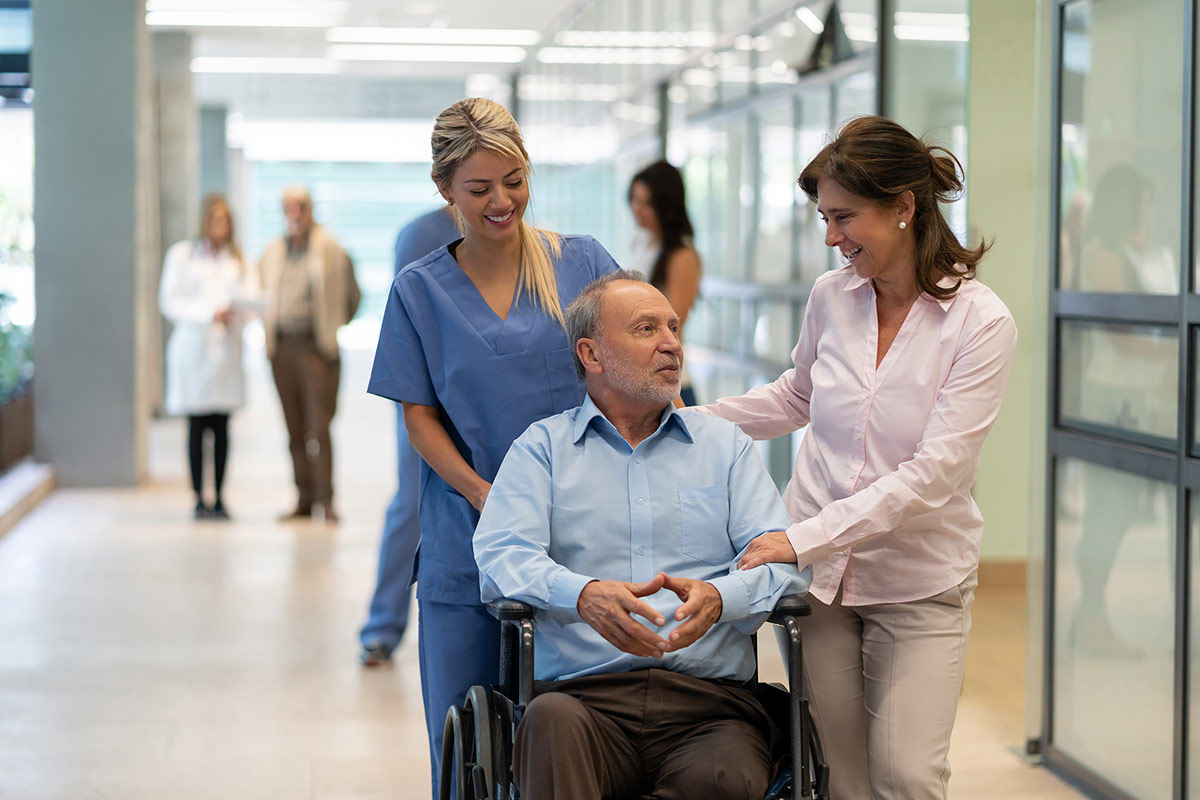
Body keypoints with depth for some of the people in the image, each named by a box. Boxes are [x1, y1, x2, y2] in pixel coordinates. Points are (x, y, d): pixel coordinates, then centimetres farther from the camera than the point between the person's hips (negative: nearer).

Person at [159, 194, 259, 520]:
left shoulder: (237, 258, 13)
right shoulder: (182, 254, 6)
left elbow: (250, 298, 5)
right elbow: (169, 301, -1)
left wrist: (235, 313, -16)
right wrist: (208, 312, -12)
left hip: (226, 347, 2)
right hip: (194, 346, -2)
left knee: (222, 427, 2)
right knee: (197, 426, -2)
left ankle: (219, 498, 8)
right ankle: (199, 498, 3)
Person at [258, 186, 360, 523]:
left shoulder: (330, 249, -1)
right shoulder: (272, 253, 12)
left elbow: (352, 295, 7)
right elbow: (259, 294, 25)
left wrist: (334, 326, 6)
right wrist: (270, 329, 15)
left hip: (317, 347, -4)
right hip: (283, 349, 4)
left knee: (320, 427, -9)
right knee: (295, 429, 5)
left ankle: (326, 500, -6)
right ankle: (304, 498, 10)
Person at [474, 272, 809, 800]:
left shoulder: (727, 445, 21)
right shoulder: (543, 448, 17)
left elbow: (783, 558, 7)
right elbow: (502, 555, 0)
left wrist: (718, 597, -17)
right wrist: (584, 595, -22)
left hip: (709, 699, 2)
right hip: (585, 698, -1)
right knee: (551, 717, -39)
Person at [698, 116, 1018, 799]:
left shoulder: (982, 324, -13)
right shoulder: (831, 295, 1)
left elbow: (933, 475, -20)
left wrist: (804, 538, -25)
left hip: (918, 584, -3)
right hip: (817, 571, 4)